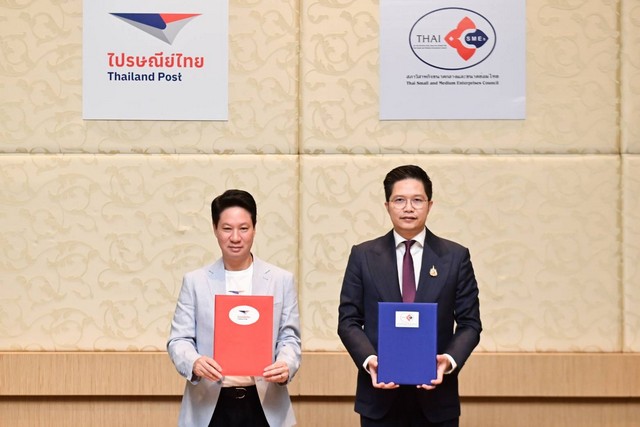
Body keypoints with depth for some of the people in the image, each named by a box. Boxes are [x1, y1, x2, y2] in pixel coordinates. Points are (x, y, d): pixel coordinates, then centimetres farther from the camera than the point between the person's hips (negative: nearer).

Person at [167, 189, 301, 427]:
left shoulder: (282, 280, 8)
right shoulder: (195, 282, 7)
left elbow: (289, 337, 5)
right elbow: (179, 339, 3)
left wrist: (286, 365, -17)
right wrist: (194, 363, -20)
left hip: (264, 405, 0)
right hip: (209, 406, 0)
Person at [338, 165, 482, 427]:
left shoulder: (456, 257, 5)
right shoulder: (363, 256, 5)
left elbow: (469, 323, 3)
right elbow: (348, 320, 3)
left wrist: (450, 360, -15)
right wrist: (369, 360, -15)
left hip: (436, 397, 0)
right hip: (380, 395, 0)